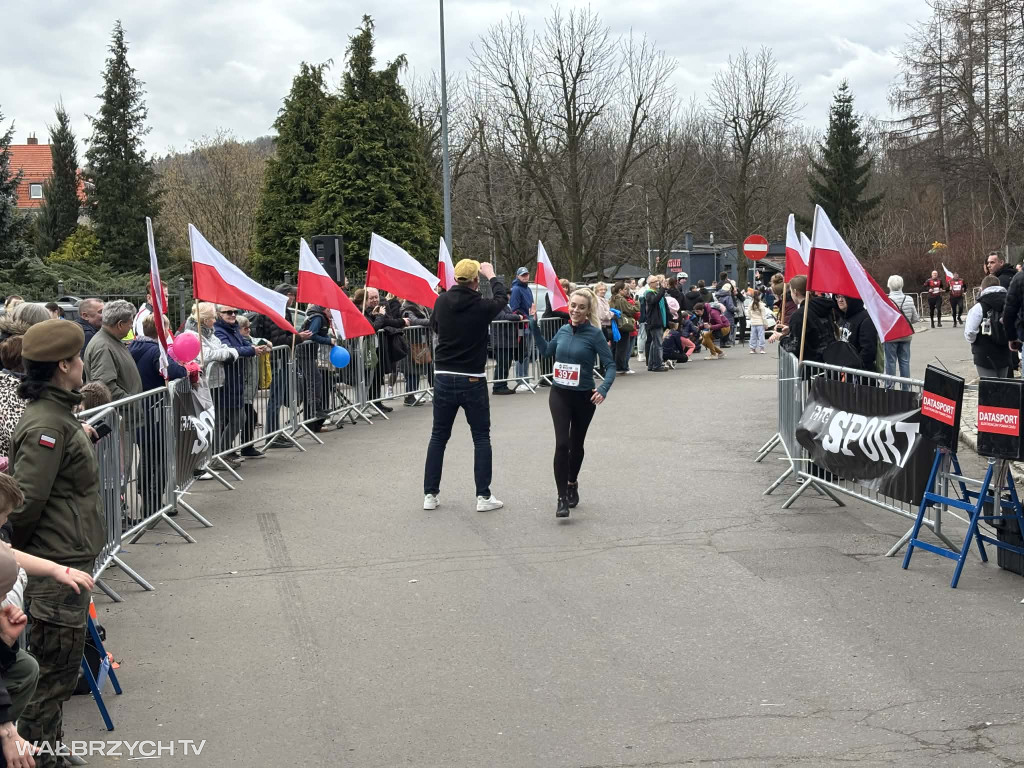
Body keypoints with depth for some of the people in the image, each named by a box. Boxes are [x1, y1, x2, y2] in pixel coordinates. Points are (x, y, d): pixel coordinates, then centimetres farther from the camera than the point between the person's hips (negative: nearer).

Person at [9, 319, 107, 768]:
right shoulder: (47, 425, -21)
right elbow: (26, 500, -23)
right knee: (53, 673, 0)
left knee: (59, 669, 20)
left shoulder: (58, 415, 11)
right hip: (55, 568, -10)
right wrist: (19, 552, -10)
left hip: (66, 563, 10)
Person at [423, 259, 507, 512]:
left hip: (443, 377, 3)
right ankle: (483, 496, 3)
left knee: (438, 436, 12)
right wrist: (491, 276, 27)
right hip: (472, 380, -3)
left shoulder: (442, 301, -3)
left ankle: (430, 494, 13)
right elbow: (502, 298, 12)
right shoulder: (482, 306, -11)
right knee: (481, 437, 7)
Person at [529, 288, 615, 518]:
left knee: (576, 444, 15)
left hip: (584, 396, -2)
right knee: (562, 444, -12)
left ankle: (572, 484, 41)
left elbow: (610, 365, -14)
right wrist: (534, 326, 13)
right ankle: (562, 498, -8)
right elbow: (546, 351, 20)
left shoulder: (594, 334, -12)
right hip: (559, 394, 2)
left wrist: (603, 388, -31)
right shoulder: (563, 331, 1)